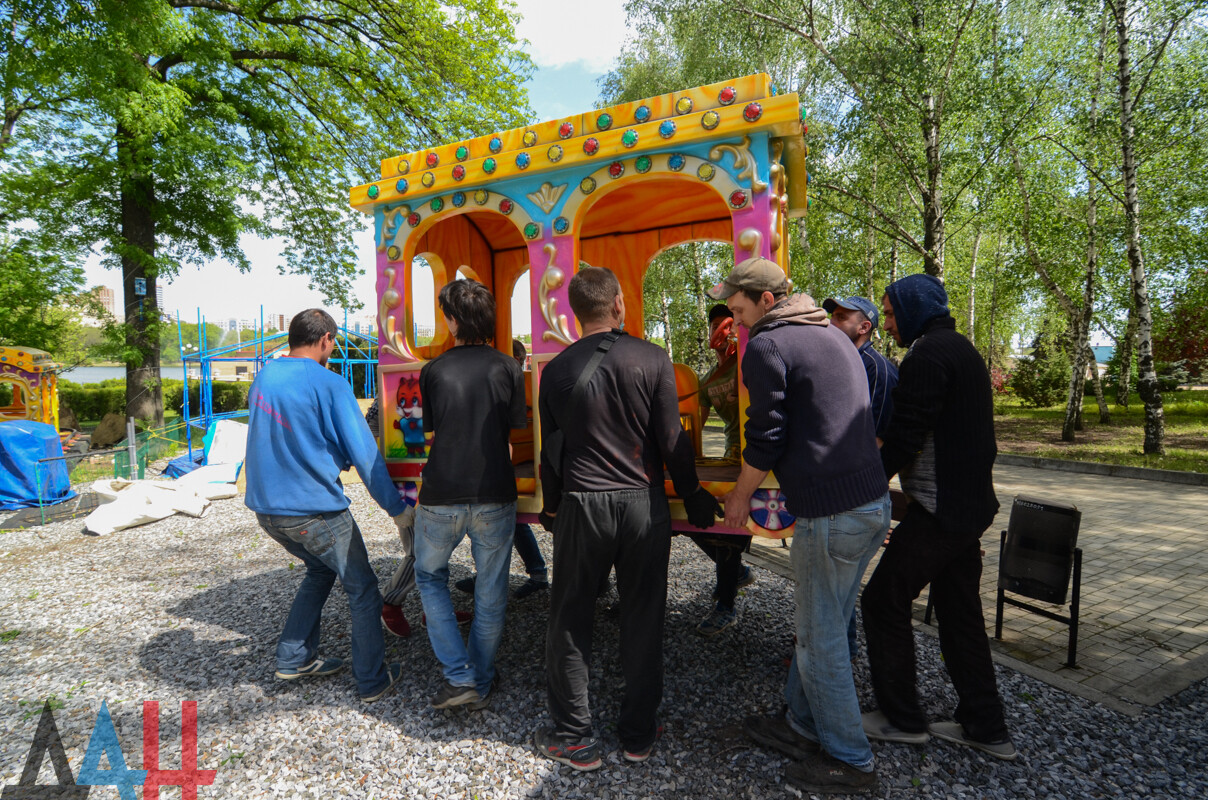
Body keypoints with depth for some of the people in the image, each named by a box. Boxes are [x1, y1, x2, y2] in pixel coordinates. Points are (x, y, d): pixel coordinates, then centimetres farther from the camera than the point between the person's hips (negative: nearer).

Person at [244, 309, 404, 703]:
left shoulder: (264, 376, 7)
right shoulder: (329, 384, -15)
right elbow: (363, 452, -16)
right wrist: (396, 507, -10)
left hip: (266, 507, 8)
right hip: (314, 509, -8)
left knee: (320, 569, 28)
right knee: (361, 588, 8)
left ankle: (294, 659, 32)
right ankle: (372, 679, 16)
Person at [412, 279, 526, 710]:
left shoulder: (433, 371, -1)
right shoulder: (507, 367, -2)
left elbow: (432, 434, 8)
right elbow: (513, 430, 6)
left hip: (441, 496, 0)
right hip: (494, 495, 0)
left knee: (430, 577, 22)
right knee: (491, 591, 14)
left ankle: (459, 676, 15)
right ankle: (481, 684, 27)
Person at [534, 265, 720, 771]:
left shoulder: (557, 369, 0)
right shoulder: (652, 359, -5)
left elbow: (551, 450, 6)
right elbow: (672, 440, -5)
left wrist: (552, 507, 20)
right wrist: (692, 497, 10)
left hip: (581, 505, 1)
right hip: (643, 502, 0)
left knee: (570, 623, 13)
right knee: (643, 622, 13)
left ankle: (573, 738, 24)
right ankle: (639, 735, 28)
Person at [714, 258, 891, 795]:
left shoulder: (767, 345, -10)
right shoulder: (831, 334, 17)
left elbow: (766, 440, -11)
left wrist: (741, 495, 5)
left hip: (831, 513, -9)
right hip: (874, 502, 9)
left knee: (821, 640, 7)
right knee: (818, 626, 21)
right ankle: (804, 726, 36)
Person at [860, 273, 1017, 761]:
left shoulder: (927, 355, -16)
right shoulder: (962, 349, 16)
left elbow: (905, 436, -22)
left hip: (940, 509, -10)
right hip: (970, 504, 10)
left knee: (884, 600, 3)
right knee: (959, 611, 17)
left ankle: (901, 718, 15)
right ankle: (985, 727, 27)